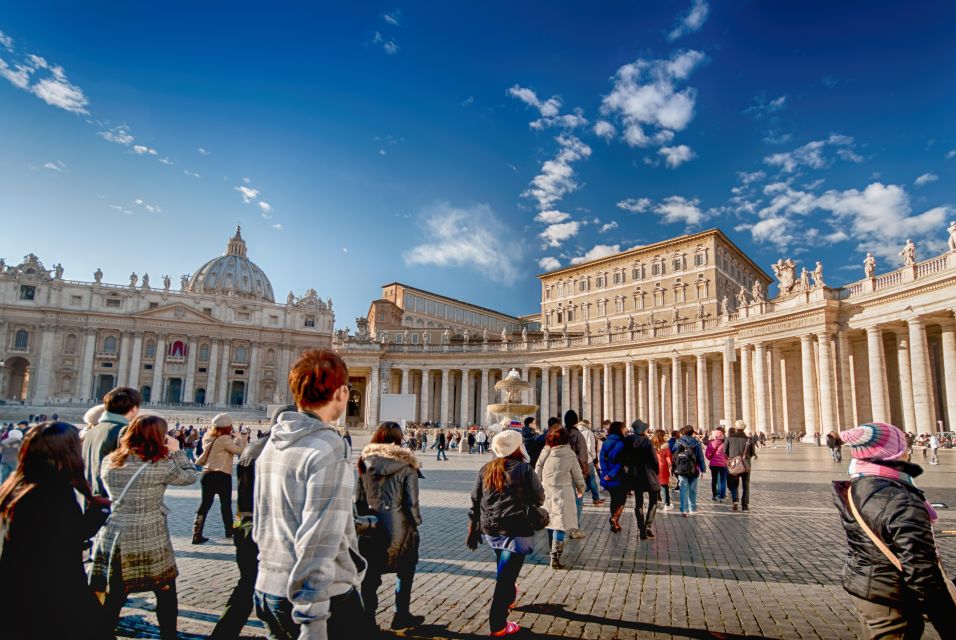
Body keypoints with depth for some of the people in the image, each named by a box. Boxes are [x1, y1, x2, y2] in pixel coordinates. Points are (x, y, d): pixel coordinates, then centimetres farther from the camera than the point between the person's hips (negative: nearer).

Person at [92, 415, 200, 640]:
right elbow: (191, 476, 0)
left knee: (112, 601, 14)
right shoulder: (161, 465, -14)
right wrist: (176, 451, 8)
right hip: (151, 543, -4)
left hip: (113, 541, 4)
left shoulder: (109, 462, 1)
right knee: (166, 595, 16)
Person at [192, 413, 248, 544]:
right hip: (222, 476, -6)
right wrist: (243, 439, 2)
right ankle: (229, 530, 25)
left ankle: (197, 534, 3)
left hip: (207, 474, 6)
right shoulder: (225, 439, -15)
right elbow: (240, 450, -18)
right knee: (226, 504, 11)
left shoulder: (208, 437, 8)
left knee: (205, 504, 7)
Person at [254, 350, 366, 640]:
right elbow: (319, 539, -24)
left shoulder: (272, 444, 6)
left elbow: (260, 524, 15)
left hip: (268, 588, 8)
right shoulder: (329, 449, -19)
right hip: (326, 597, -8)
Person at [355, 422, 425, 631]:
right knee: (405, 572, 18)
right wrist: (416, 523, 5)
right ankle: (401, 616, 27)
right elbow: (412, 502, -9)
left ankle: (368, 620, 21)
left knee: (370, 575, 15)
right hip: (399, 529, -3)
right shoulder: (406, 466, -11)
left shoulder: (364, 463, -1)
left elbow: (358, 498, 0)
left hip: (370, 528, 3)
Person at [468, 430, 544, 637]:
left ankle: (509, 597, 50)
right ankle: (498, 626, 3)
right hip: (515, 530, -6)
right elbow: (539, 498, -1)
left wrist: (472, 530, 14)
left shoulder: (486, 470, 6)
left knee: (504, 569, 28)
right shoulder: (524, 469, -9)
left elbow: (475, 502, 8)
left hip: (490, 529, 6)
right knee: (506, 576, -1)